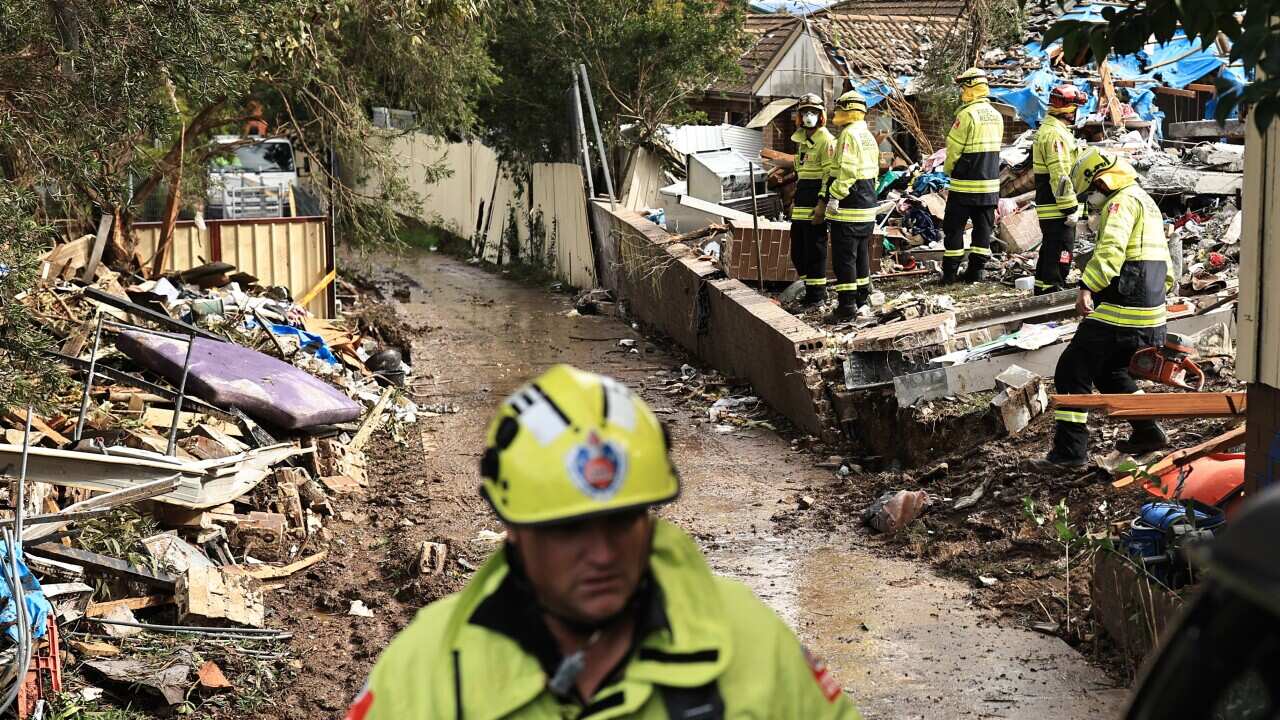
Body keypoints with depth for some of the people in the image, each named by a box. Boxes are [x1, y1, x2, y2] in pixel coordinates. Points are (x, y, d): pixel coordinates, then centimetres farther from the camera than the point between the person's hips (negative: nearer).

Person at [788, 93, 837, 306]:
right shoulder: (802, 139, 19)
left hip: (816, 198, -9)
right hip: (803, 194, 9)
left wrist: (822, 204, -21)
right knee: (798, 248, 11)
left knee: (814, 247, -5)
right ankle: (811, 287, 22)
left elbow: (830, 174, -15)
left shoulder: (826, 140, -10)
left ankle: (817, 293, 1)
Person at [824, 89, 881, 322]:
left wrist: (835, 196, -21)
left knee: (844, 257, -6)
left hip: (849, 208, -9)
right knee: (861, 252, 20)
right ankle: (862, 293, 31)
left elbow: (847, 171, -24)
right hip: (868, 206, 9)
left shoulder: (849, 135, -15)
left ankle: (847, 306, -7)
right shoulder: (869, 136, 15)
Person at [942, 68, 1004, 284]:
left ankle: (950, 272, 3)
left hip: (965, 185, -6)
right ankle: (976, 271, 12)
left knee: (954, 227, 2)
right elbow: (994, 148, 11)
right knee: (983, 228, 11)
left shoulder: (967, 114, -16)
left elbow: (953, 148, -12)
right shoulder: (996, 116, 7)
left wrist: (949, 169, 6)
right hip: (991, 183, 7)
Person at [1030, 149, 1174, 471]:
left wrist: (1087, 286, -39)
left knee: (1073, 372, -5)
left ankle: (1070, 450, -7)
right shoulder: (1148, 203, 22)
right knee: (1110, 371, 25)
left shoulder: (1122, 201, -11)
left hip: (1118, 312, -10)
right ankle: (1147, 431, 23)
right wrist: (1161, 290, 38)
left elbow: (1111, 248, -29)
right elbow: (1163, 261, 30)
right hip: (1150, 315, 10)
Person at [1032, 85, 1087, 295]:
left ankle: (1042, 291, 27)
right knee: (1060, 256, -8)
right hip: (1058, 209, -11)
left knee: (1049, 252, 18)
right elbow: (1060, 176, -22)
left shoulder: (1048, 129, 17)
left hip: (1048, 207, 11)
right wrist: (1070, 208, -20)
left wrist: (1071, 205, 26)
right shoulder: (1055, 134, -18)